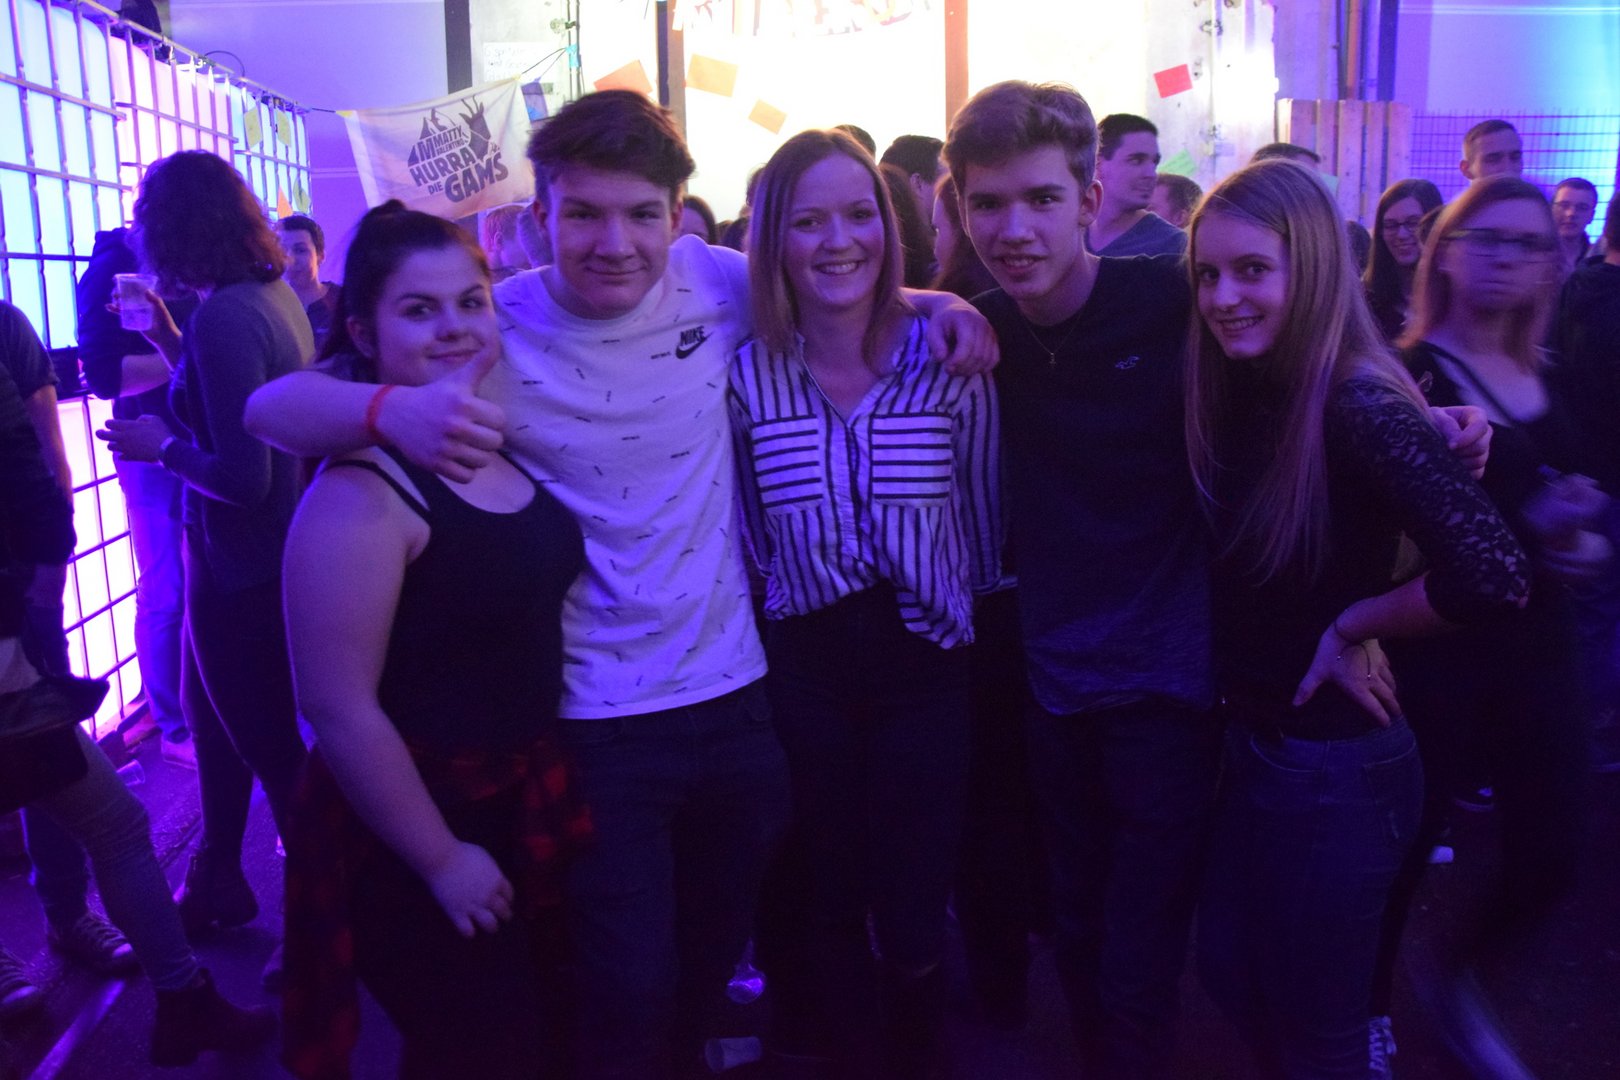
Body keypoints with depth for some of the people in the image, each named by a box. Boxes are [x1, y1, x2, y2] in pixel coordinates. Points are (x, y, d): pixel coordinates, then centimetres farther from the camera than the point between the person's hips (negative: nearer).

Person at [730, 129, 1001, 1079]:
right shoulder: (748, 373, -7)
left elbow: (987, 522, -1)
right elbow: (749, 536, 2)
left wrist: (972, 620, 7)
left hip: (928, 663, -1)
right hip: (805, 668, 1)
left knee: (915, 918, 7)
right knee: (831, 902, 17)